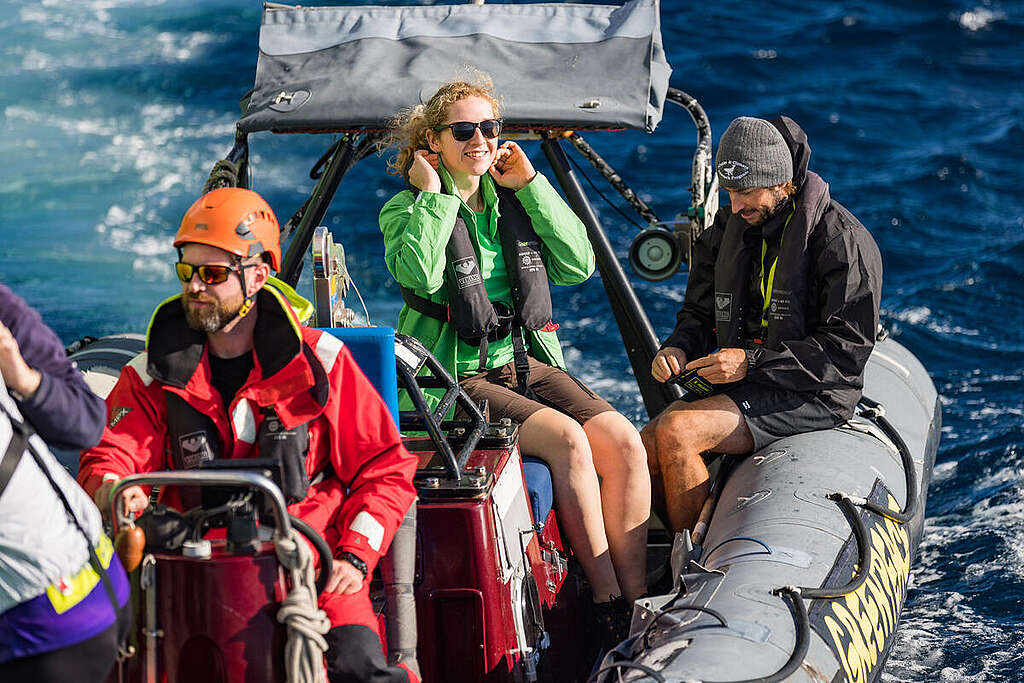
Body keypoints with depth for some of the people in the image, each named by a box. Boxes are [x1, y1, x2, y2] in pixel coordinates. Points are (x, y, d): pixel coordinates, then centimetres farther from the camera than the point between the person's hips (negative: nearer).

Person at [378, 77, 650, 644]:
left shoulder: (514, 199, 12)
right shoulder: (406, 208, -2)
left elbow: (578, 265, 1)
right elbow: (420, 275, -23)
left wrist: (531, 186, -1)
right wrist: (432, 194, -14)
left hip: (525, 361, 5)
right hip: (456, 377, -5)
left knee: (623, 442, -18)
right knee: (568, 440, -28)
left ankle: (638, 602, -14)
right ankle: (608, 605, -20)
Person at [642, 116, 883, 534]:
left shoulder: (842, 240, -13)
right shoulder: (727, 229, 10)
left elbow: (847, 350, -16)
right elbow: (699, 313, 19)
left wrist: (753, 362, -22)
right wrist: (678, 349, -6)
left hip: (812, 396, -8)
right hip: (746, 388, 8)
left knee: (676, 432, -26)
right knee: (645, 445, -13)